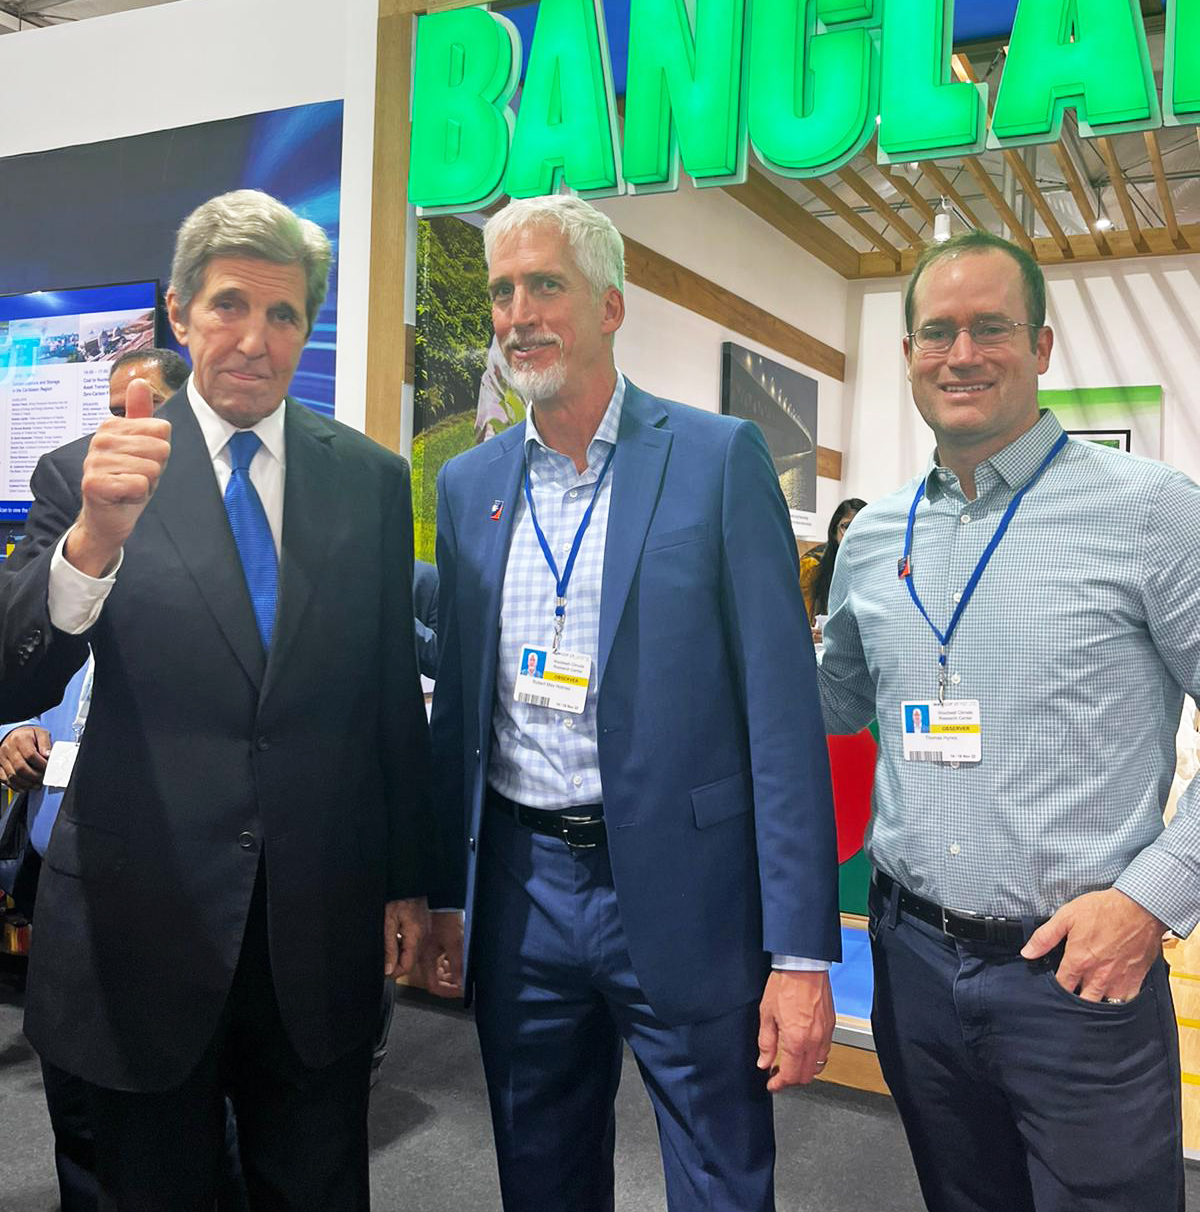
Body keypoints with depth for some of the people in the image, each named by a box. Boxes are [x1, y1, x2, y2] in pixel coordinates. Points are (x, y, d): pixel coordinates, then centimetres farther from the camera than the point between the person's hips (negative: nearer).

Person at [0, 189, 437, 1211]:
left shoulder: (372, 481, 1)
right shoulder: (89, 474, -4)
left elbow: (394, 695, 5)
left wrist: (409, 880, 8)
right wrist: (95, 539, -30)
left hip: (321, 929, 2)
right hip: (144, 925, -1)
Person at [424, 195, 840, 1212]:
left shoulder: (720, 458, -7)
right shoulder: (469, 484, 6)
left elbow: (782, 708, -10)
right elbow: (456, 705, 11)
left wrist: (802, 954, -12)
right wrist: (437, 894, 11)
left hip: (682, 897, -4)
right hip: (520, 890, 4)